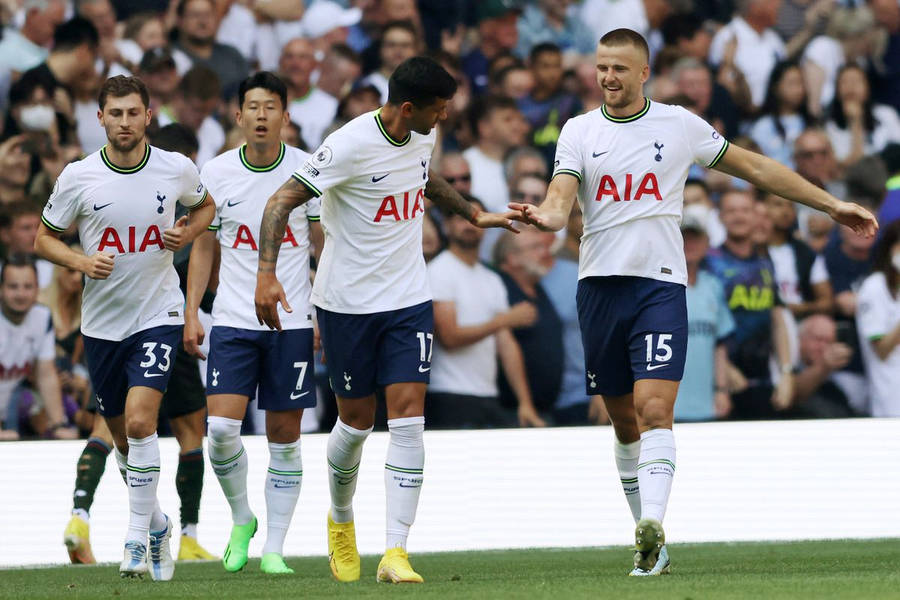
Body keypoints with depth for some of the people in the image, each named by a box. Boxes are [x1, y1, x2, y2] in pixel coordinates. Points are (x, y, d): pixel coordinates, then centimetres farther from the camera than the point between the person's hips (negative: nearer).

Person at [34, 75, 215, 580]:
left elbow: (206, 206, 17)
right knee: (123, 435, 12)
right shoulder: (77, 177, -6)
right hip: (102, 323, 2)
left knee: (140, 420, -20)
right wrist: (82, 262, -15)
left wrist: (186, 234, -5)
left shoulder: (178, 170, -5)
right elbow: (45, 238, 5)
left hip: (159, 315, -2)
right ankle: (156, 522, 36)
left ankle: (138, 539, -12)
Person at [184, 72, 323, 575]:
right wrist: (192, 313, 5)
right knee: (222, 428, -12)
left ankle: (275, 548, 9)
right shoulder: (216, 173, 2)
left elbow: (326, 245, 5)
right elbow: (204, 247, 11)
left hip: (293, 322, -1)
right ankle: (241, 519, 12)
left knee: (285, 435, 2)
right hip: (233, 321, 1)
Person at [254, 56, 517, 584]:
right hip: (347, 302, -4)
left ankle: (396, 552, -11)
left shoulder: (422, 136, 2)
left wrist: (475, 215, 33)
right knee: (357, 421, 8)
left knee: (408, 421, -9)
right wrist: (267, 274, -27)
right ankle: (341, 520, 38)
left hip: (409, 302, 4)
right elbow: (283, 200, -17)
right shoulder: (350, 145, -20)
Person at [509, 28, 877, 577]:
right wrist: (546, 217, -32)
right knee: (625, 422, 8)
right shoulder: (579, 132, 6)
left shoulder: (679, 125, 4)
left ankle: (653, 527, -30)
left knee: (654, 412, -18)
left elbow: (754, 166, 12)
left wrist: (831, 204, 12)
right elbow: (561, 199, -6)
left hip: (660, 285, -2)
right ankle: (649, 540, 17)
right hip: (600, 285, 2)